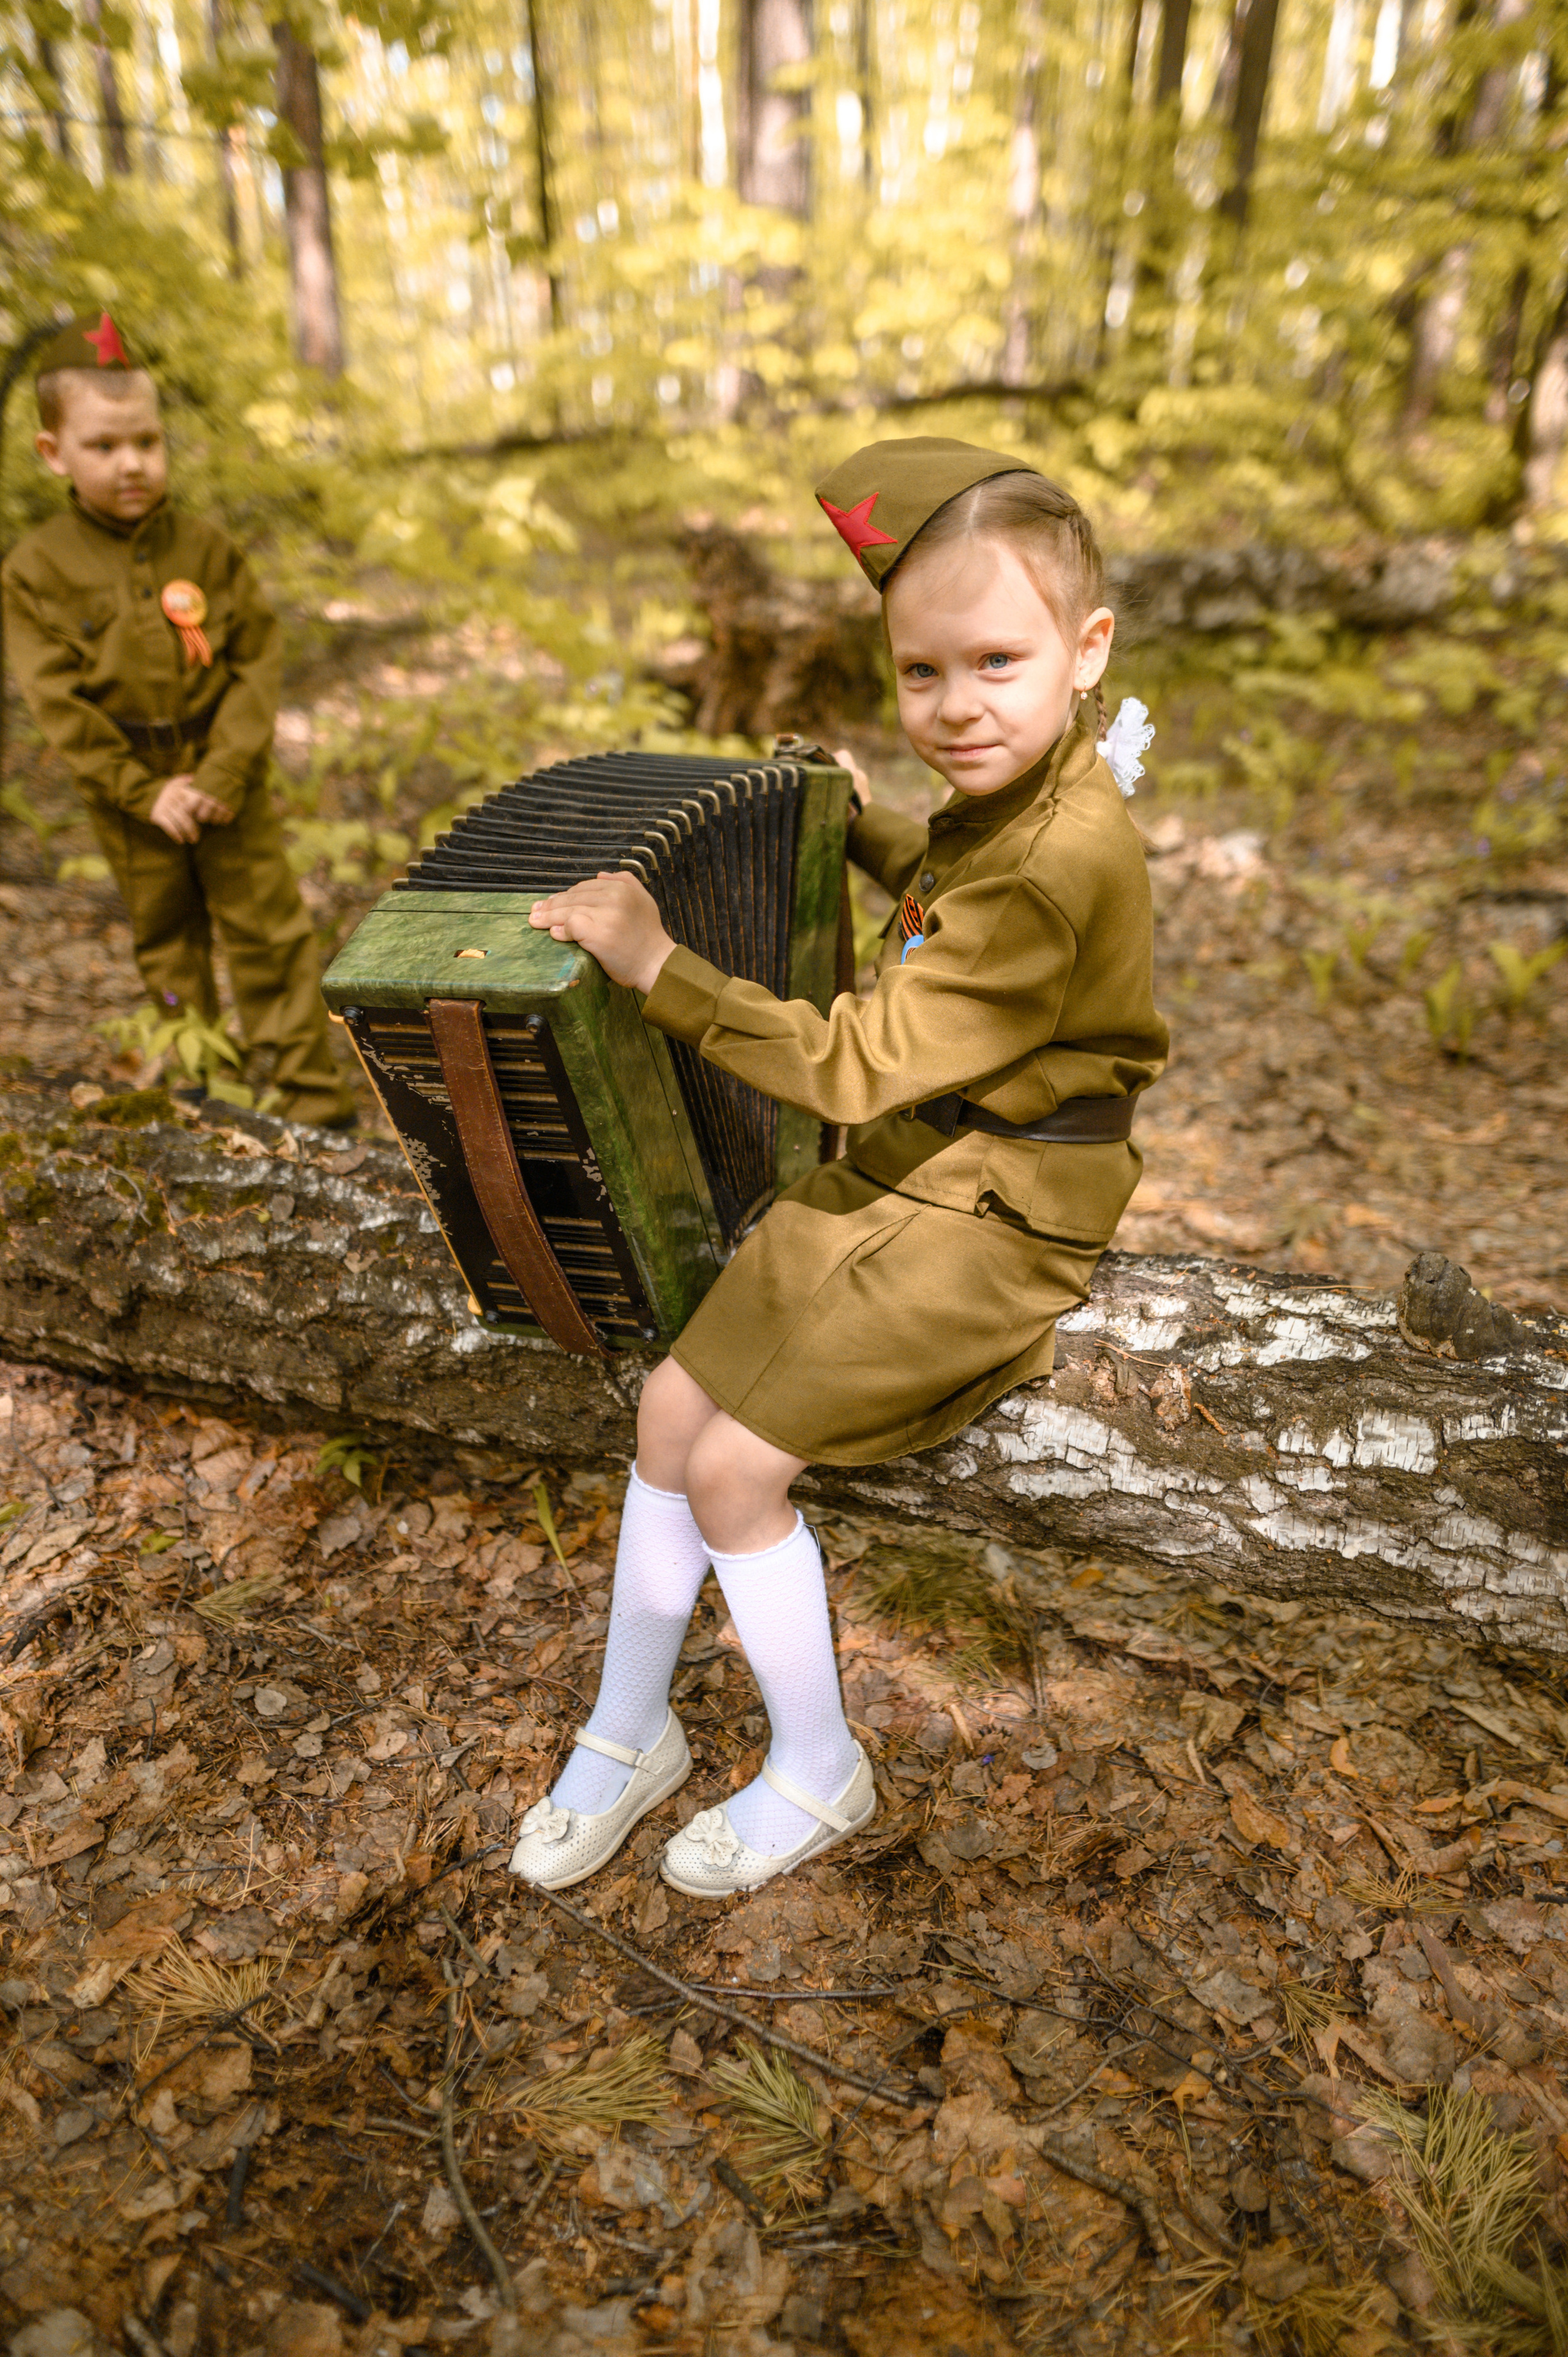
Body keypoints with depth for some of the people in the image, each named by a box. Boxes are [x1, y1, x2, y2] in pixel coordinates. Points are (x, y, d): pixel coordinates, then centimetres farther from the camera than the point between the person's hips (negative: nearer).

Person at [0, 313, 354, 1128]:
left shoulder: (206, 548, -3)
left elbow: (259, 661, -5)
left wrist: (226, 772, -15)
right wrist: (144, 792, -15)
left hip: (227, 778, 0)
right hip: (129, 793, 1)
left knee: (270, 933, 1)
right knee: (166, 943, 14)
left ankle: (310, 1101, 10)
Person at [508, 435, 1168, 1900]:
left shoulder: (1063, 861, -26)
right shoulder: (1008, 794, 5)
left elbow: (860, 1066, -25)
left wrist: (656, 965, -22)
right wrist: (854, 823, 33)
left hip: (989, 1219, -9)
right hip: (898, 1171, 9)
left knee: (734, 1468, -11)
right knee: (673, 1405, 3)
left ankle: (817, 1775, 16)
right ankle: (627, 1733, 23)